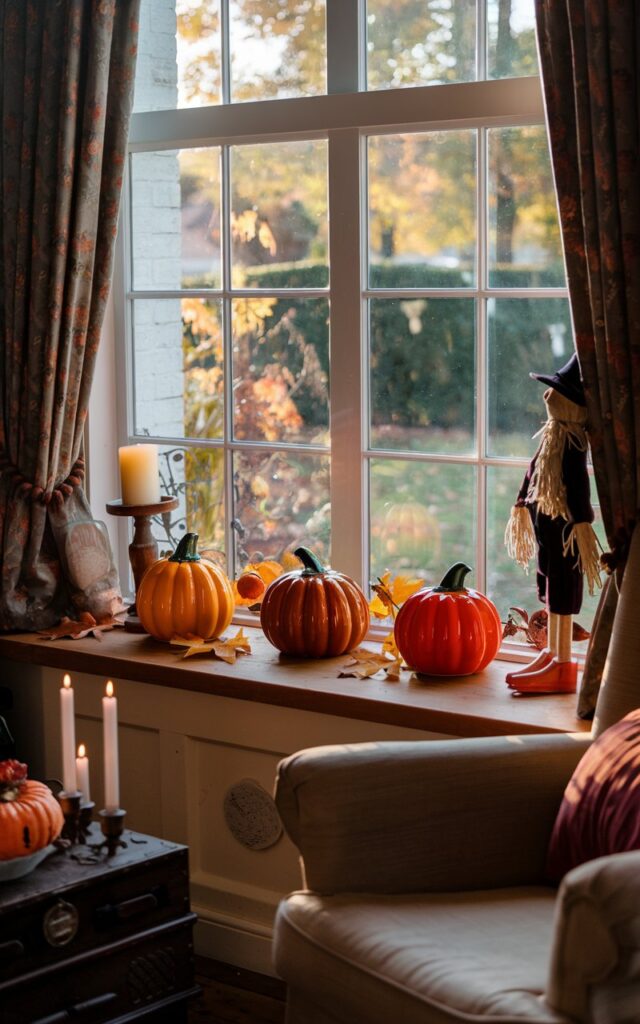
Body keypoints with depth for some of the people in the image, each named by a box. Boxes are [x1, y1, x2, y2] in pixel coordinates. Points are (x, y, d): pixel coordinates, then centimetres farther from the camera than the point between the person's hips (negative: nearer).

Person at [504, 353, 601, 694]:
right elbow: (533, 470, 21)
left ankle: (563, 666, 3)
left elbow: (579, 484, -24)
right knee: (550, 587, 16)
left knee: (562, 589, -3)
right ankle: (551, 654, 28)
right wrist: (521, 504, 29)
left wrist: (582, 522, -30)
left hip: (564, 525, -10)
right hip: (545, 520, 10)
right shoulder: (551, 433, 11)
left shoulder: (572, 440, -18)